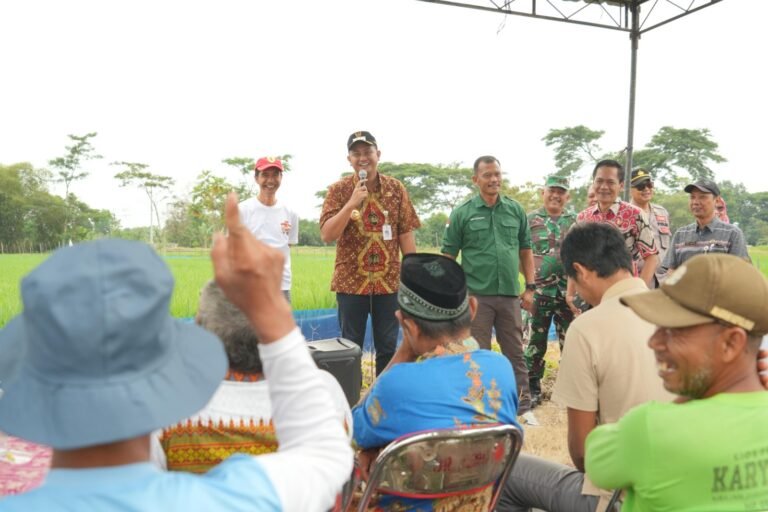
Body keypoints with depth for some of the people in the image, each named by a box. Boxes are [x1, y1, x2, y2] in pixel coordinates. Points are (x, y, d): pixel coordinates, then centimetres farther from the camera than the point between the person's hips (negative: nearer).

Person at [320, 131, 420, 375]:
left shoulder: (396, 188, 3)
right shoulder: (338, 190, -3)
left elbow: (406, 234, 4)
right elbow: (327, 235, -11)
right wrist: (352, 203, -20)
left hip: (389, 281, 2)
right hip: (351, 281, -1)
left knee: (388, 347, 10)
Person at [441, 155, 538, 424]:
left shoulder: (516, 210, 6)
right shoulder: (462, 213, -2)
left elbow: (526, 250, 12)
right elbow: (448, 256, -1)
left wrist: (530, 287, 6)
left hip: (510, 294, 3)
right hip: (476, 296, -2)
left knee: (515, 353, 12)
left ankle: (524, 406, 24)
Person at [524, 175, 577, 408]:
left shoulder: (575, 220, 9)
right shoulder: (530, 220, 2)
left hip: (569, 292, 2)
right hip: (539, 292, -2)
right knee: (535, 342, 5)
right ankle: (532, 387, 18)